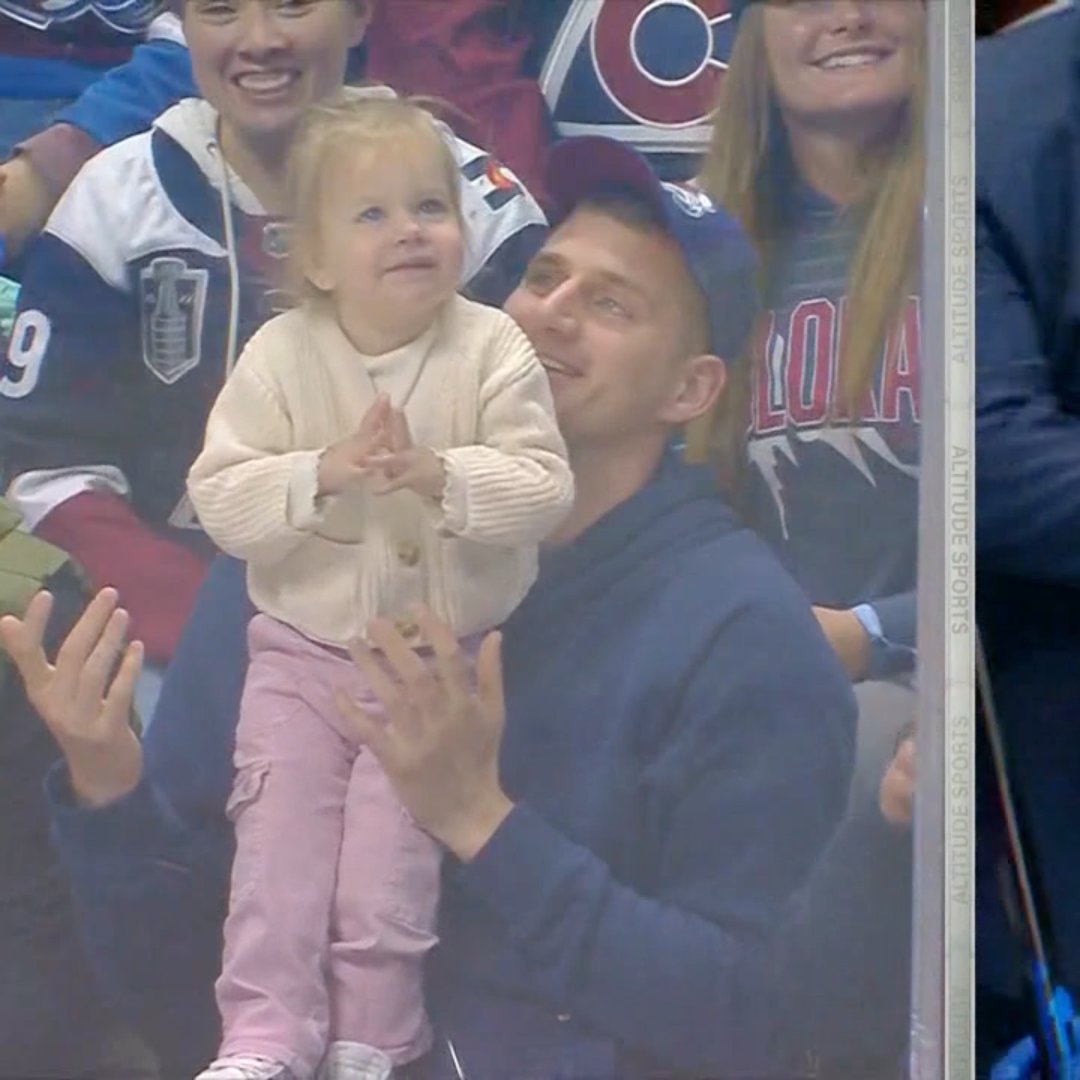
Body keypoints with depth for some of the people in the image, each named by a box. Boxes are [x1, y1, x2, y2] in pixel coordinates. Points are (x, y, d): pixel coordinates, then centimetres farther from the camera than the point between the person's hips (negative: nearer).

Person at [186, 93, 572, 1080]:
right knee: (280, 836, -1)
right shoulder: (279, 355, -7)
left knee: (391, 847, -4)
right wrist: (324, 472, -28)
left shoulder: (492, 349, -10)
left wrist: (438, 473, -31)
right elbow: (219, 498, -12)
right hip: (304, 646, 2)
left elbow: (546, 487, -16)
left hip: (444, 653, -2)